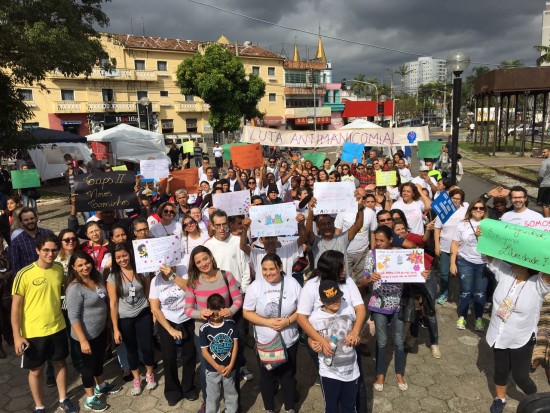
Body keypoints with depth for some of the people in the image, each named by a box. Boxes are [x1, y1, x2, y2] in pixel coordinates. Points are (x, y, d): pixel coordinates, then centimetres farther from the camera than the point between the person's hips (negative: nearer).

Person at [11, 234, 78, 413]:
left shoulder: (59, 269, -5)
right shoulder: (24, 274, -18)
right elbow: (16, 306, -13)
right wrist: (17, 335, -14)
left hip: (58, 327, 4)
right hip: (33, 332, -4)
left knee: (60, 363, 19)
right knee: (36, 370, 14)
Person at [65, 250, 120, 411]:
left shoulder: (97, 277, -3)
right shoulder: (75, 288, -26)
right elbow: (73, 317, -25)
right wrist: (83, 340, -24)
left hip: (101, 329, 7)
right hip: (87, 335, -7)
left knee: (100, 359, 25)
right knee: (89, 365, 11)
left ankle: (101, 386, 48)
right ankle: (90, 399, 30)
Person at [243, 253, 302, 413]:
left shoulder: (292, 283, -10)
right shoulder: (255, 286, -11)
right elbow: (247, 312, -9)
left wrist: (288, 321, -20)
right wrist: (268, 322, -20)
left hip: (289, 341, 0)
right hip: (264, 342, 0)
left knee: (288, 375, 17)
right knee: (267, 376, 17)